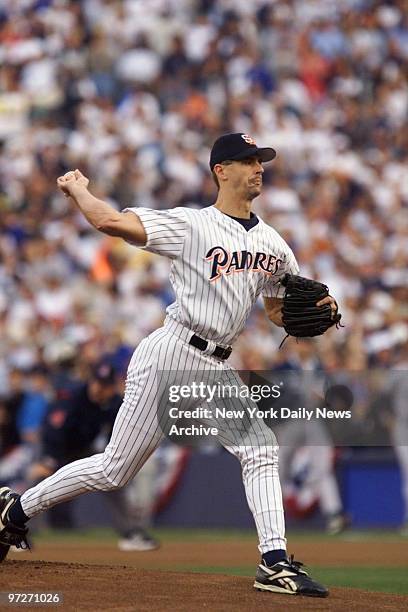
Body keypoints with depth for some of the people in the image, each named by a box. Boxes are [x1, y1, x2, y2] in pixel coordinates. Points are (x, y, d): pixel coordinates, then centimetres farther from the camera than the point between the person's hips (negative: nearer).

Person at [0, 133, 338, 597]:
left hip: (218, 368, 6)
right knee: (115, 469, -2)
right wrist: (77, 188, 0)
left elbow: (277, 312, 21)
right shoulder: (191, 225, -9)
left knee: (260, 450, -9)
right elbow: (109, 221, -18)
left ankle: (275, 562, -11)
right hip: (171, 356, -6)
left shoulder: (274, 245, 12)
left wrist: (315, 311, 0)